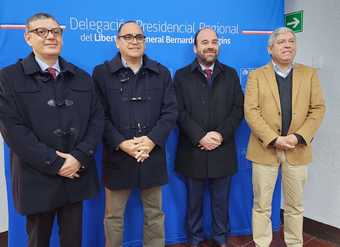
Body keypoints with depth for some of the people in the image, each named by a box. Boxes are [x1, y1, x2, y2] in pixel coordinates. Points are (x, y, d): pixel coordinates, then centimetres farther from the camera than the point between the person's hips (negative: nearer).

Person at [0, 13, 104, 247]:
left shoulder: (82, 77, 8)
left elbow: (97, 119, 2)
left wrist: (79, 157, -12)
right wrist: (54, 163, -15)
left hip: (77, 175, 3)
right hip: (38, 178, -2)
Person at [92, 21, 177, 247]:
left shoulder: (161, 73, 6)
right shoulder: (102, 73, 0)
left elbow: (171, 112, -1)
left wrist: (152, 140, -14)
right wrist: (121, 143, -17)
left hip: (152, 156, 2)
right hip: (118, 157, -1)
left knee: (155, 214, 17)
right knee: (114, 216, 14)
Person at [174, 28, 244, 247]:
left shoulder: (230, 74, 8)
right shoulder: (182, 75, 2)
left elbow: (238, 109, 0)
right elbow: (179, 112, -7)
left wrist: (221, 134, -13)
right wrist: (200, 137, -17)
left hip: (222, 151, 2)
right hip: (193, 151, -1)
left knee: (221, 201, 15)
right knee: (194, 202, 14)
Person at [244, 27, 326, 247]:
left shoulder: (309, 74, 8)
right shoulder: (257, 75, 2)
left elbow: (318, 109, 2)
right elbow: (251, 111, -7)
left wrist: (298, 137, -12)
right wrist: (273, 139, -16)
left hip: (297, 149, 2)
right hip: (265, 148, -2)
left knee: (295, 205, 14)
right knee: (262, 205, 7)